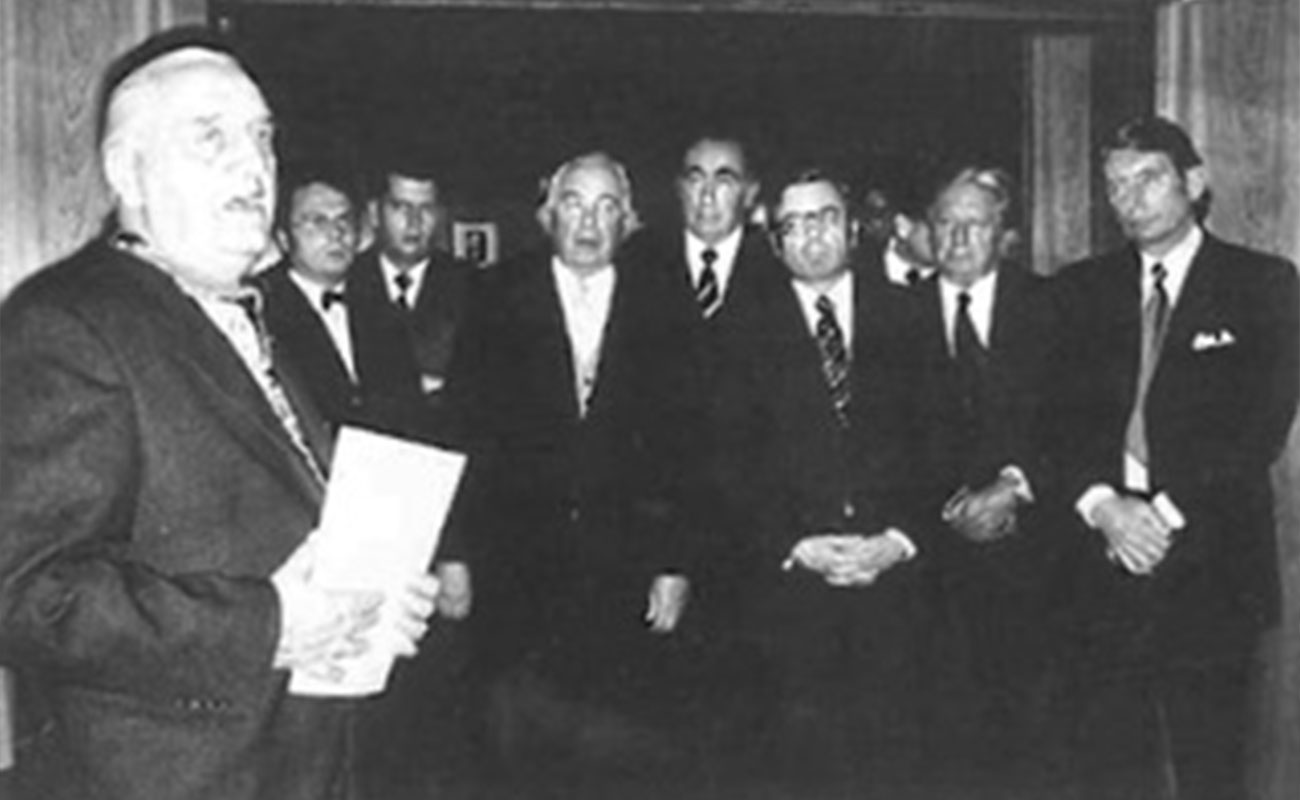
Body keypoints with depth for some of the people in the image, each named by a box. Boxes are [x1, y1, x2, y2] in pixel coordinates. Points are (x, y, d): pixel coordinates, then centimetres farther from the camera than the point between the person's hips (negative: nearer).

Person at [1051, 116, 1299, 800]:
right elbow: (1063, 417, 5)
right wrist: (1102, 505, -11)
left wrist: (1167, 511, -13)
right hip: (1103, 562, 3)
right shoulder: (1083, 288, 13)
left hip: (1210, 569, -2)